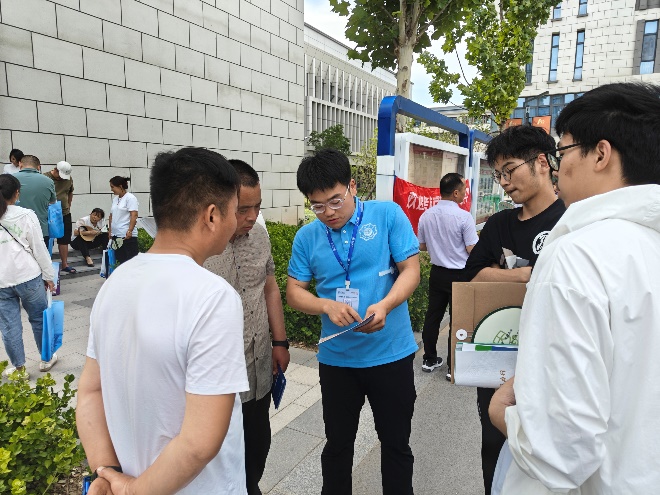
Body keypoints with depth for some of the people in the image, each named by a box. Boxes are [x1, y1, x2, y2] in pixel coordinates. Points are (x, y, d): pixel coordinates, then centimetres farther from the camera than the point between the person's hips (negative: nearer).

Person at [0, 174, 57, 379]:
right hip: (28, 277, -2)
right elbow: (39, 249, -5)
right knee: (39, 318, 14)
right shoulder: (27, 215, -6)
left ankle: (19, 368, 18)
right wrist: (48, 276, 4)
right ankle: (46, 359, 28)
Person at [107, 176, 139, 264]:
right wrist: (110, 231, 18)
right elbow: (111, 216, 21)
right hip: (115, 235, 8)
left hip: (127, 235, -8)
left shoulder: (130, 198, -8)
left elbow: (134, 216, -16)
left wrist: (130, 231, -24)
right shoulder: (115, 199, 15)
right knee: (120, 259, 9)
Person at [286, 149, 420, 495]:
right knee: (338, 444, 20)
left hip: (391, 353, -2)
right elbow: (294, 291, 1)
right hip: (336, 357, 2)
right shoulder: (306, 237, -1)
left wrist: (385, 305, -26)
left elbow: (410, 269, -8)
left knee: (396, 443, 17)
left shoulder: (388, 215, -8)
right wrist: (327, 306, -19)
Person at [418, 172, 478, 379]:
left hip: (437, 273, 5)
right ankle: (453, 368, 12)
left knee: (432, 316, 14)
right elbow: (472, 250, -15)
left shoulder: (426, 216, 0)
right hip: (459, 275, -5)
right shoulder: (464, 217, -17)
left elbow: (422, 246, 10)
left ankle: (429, 360, 25)